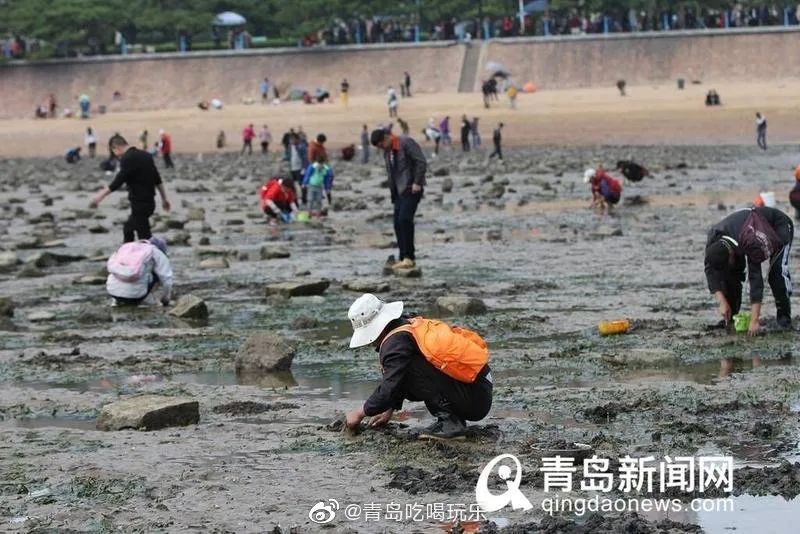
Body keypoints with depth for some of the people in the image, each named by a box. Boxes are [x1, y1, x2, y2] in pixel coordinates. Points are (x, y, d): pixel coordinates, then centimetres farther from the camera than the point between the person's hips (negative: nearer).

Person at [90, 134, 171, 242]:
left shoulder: (128, 159, -17)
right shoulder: (145, 155, 10)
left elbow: (117, 182, -23)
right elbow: (158, 180, 15)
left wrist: (101, 195, -19)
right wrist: (164, 198, 22)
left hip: (140, 204, -9)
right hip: (149, 202, 9)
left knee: (144, 235, -5)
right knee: (128, 228, 24)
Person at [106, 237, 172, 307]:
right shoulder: (157, 253, 10)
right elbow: (166, 278, 6)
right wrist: (165, 301, 22)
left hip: (112, 291, 4)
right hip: (135, 293, -4)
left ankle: (120, 300, 17)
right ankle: (134, 300, 11)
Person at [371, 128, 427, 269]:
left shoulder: (406, 143, -11)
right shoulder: (387, 152, 15)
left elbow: (421, 162, -15)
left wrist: (417, 182, -18)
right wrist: (393, 193, 14)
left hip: (412, 189, -9)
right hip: (399, 191, 9)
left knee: (405, 219, -19)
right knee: (398, 224, 4)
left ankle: (408, 257, -17)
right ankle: (404, 258, 9)